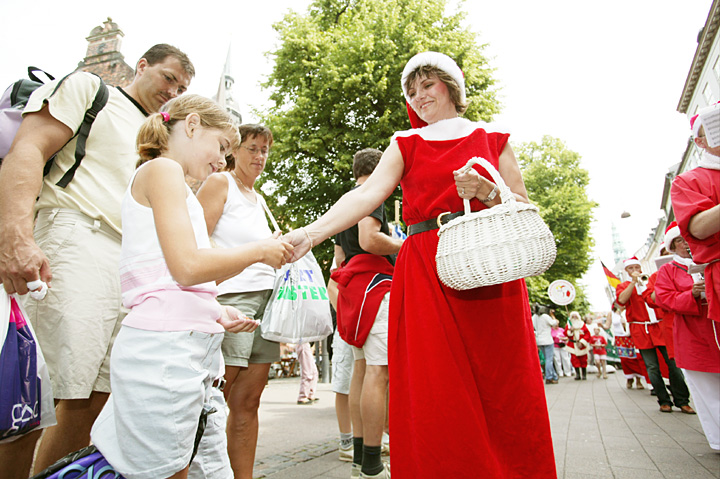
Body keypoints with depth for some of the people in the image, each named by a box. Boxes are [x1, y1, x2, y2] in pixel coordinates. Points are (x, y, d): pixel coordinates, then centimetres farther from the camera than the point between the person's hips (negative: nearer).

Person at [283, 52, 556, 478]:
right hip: (424, 273, 0)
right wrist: (311, 233, -17)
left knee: (505, 398, 0)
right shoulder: (406, 145, 15)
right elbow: (367, 194, -2)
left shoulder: (493, 139, 15)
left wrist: (486, 192, -9)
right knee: (435, 401, -3)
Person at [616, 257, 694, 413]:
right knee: (652, 368, 0)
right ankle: (664, 401, 9)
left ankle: (682, 401, 7)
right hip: (641, 331, -2)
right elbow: (622, 299, -13)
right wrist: (633, 281, -14)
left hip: (660, 327, 2)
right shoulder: (623, 286, 8)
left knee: (673, 363, -3)